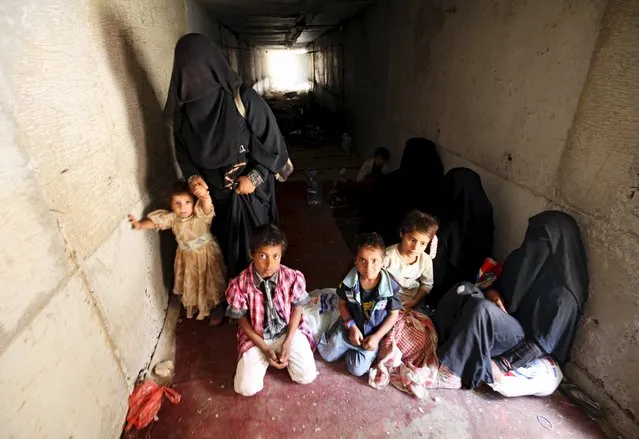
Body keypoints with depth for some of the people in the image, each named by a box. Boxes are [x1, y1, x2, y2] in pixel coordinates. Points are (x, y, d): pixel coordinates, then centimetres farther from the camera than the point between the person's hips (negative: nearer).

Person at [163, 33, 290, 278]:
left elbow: (272, 139, -11)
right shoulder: (182, 107, -1)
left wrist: (255, 177, -16)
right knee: (225, 247, 16)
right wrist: (192, 175, -6)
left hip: (250, 190, -4)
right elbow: (181, 148, 11)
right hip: (213, 192, 4)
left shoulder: (243, 98, -16)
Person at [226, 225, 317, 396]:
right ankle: (269, 356, 19)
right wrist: (265, 349, -14)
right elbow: (243, 320, -10)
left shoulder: (293, 277, -22)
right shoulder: (239, 284, -23)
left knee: (307, 376, -10)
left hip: (288, 331, 1)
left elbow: (297, 308, -5)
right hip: (256, 337, 0)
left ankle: (284, 354, 20)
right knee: (246, 388, -10)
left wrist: (287, 343, -12)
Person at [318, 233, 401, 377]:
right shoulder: (349, 281, -21)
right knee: (327, 355, 6)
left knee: (357, 370, -5)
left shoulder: (390, 286, -26)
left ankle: (351, 348, 25)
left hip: (372, 333, -1)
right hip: (350, 326, 2)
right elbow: (342, 304, -4)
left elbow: (393, 314, -11)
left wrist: (377, 337, -16)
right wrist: (351, 326, -15)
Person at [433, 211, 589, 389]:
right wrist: (493, 294, -9)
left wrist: (502, 365, -25)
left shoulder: (563, 293, -21)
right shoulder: (524, 258, -2)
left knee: (481, 308, -35)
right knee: (464, 290, -20)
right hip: (502, 321, 7)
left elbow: (544, 341, -20)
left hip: (525, 343, -6)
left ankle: (444, 368, -26)